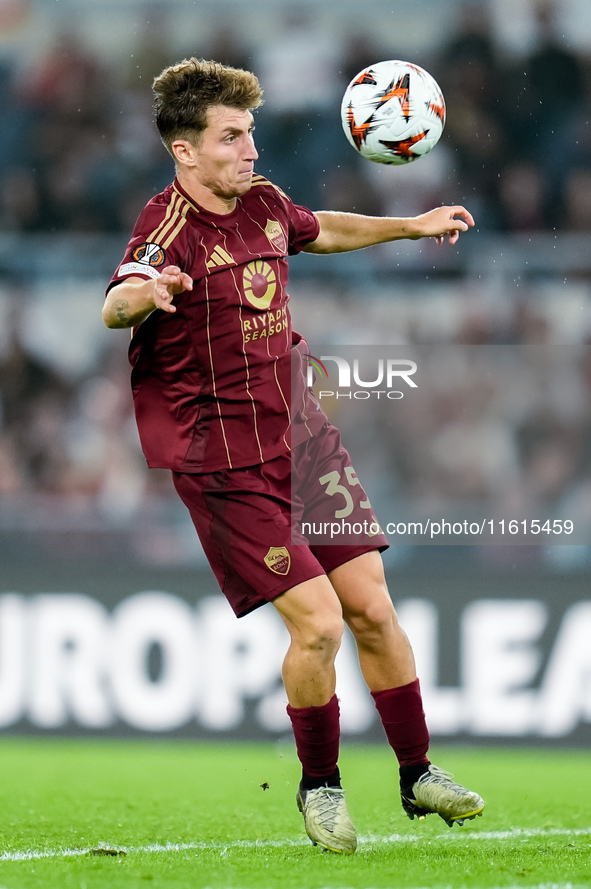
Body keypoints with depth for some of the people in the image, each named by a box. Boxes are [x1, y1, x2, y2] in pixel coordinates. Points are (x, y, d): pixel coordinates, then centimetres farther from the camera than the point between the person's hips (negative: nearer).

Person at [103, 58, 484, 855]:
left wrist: (411, 226, 30)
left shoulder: (263, 202, 3)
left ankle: (418, 774, 22)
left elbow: (320, 230, 28)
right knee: (317, 620, -13)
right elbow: (115, 306, -42)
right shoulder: (171, 230, -21)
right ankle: (320, 786, 9)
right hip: (227, 467, -7)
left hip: (303, 437, 7)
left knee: (373, 610, 6)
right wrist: (141, 293, -64)